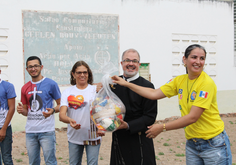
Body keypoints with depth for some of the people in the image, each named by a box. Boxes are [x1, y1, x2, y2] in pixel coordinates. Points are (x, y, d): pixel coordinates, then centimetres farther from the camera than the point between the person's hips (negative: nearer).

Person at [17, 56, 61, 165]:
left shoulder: (51, 84, -3)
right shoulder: (25, 88, 11)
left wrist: (53, 110, -19)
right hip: (30, 131, 5)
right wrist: (21, 110, -4)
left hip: (46, 131, -5)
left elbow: (60, 105, 2)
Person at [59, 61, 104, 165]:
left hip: (93, 136, -1)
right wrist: (70, 120, -31)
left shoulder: (96, 90, 0)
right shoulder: (67, 92, 2)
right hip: (74, 137, 2)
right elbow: (61, 115, -8)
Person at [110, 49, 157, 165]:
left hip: (139, 141, -3)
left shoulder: (147, 86, -6)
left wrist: (128, 125, -19)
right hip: (118, 139, 3)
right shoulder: (114, 83, 6)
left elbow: (150, 117, -10)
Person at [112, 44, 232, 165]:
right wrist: (126, 84, -2)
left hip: (213, 144, -6)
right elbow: (154, 94, 1)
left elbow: (192, 117, -22)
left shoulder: (207, 83, -18)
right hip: (192, 144, 6)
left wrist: (162, 128, -17)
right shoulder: (180, 80, 2)